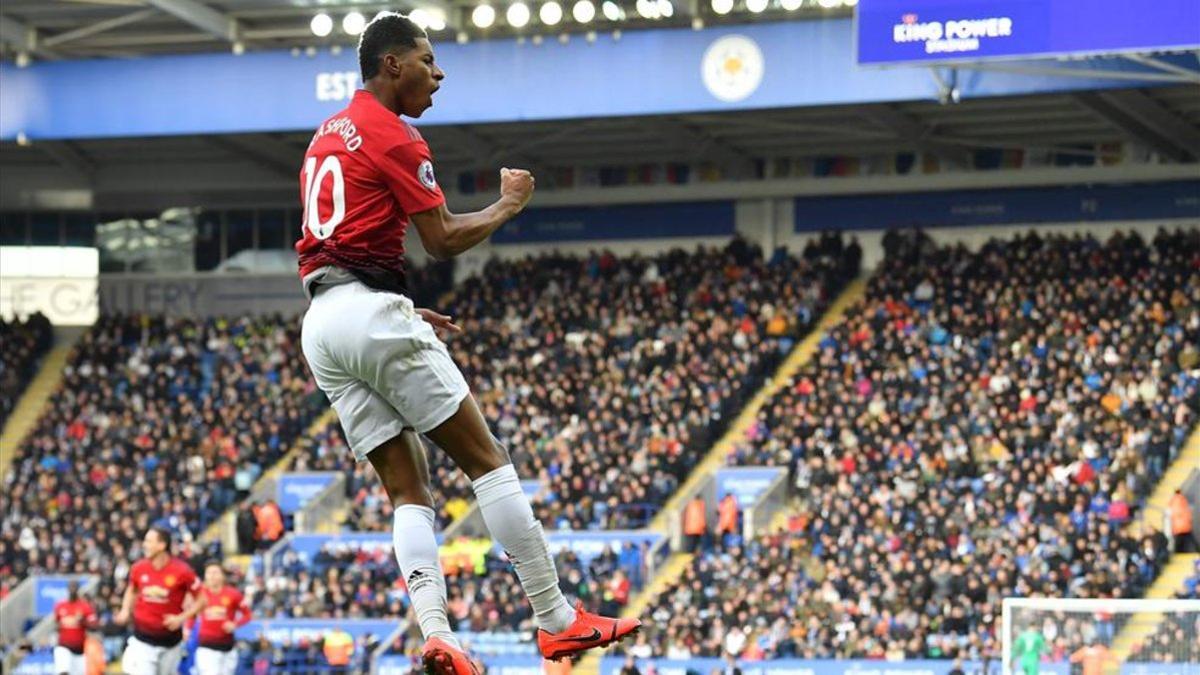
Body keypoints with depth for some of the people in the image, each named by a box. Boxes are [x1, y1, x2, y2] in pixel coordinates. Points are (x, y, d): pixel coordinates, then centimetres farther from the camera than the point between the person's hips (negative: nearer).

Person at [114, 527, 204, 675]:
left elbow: (201, 601, -6)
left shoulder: (182, 571, -14)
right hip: (143, 638, 1)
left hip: (170, 637, -1)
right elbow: (131, 590, 17)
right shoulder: (139, 568, -5)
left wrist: (181, 618, -18)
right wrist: (125, 610, -1)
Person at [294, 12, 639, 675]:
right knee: (487, 459, -3)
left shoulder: (326, 136, 22)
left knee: (408, 490, 4)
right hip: (372, 312, -9)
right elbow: (444, 239, -8)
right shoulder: (393, 136, -6)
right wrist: (509, 203, 9)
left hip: (319, 323, 9)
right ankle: (557, 620, -3)